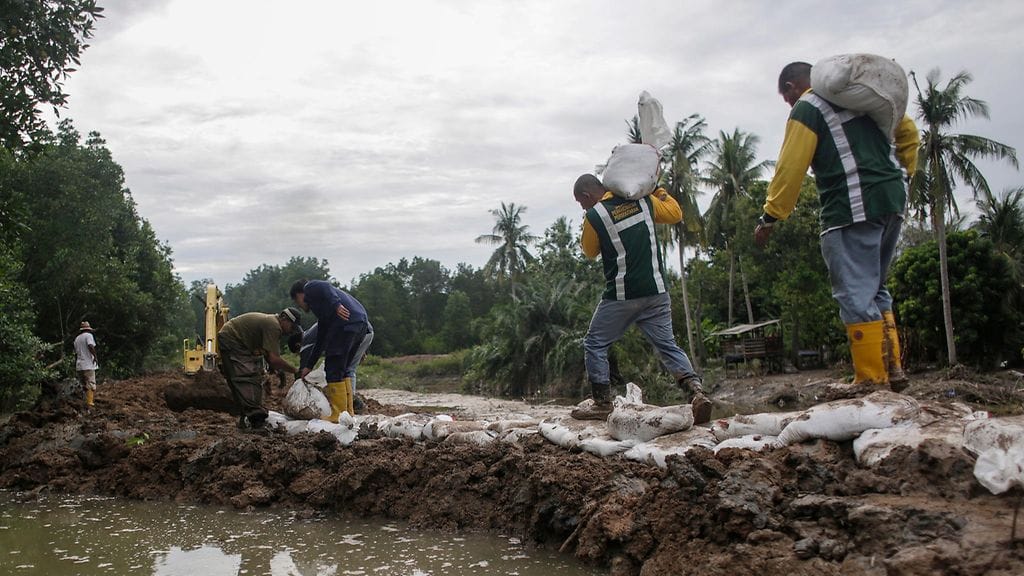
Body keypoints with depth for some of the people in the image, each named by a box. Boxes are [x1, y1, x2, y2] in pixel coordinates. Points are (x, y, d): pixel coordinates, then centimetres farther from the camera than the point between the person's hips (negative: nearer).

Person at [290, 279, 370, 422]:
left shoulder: (310, 287, 16)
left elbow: (325, 287, -10)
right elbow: (321, 339, 38)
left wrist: (336, 305, -24)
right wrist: (309, 366, 40)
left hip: (345, 320, -9)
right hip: (362, 322, 9)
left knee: (334, 370, -2)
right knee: (342, 370, 18)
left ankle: (339, 415, -1)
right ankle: (348, 412, 20)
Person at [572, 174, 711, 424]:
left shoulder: (594, 217, -9)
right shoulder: (643, 201, 4)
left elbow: (590, 251, 9)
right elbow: (675, 214, 19)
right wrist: (658, 191, 31)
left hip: (621, 296, -5)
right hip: (656, 292, 5)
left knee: (595, 345, 10)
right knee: (668, 345, 10)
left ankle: (602, 404, 11)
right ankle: (696, 391, -9)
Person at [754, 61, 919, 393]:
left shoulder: (806, 108, -1)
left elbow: (791, 168, -9)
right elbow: (908, 131, 24)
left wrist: (770, 218, -6)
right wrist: (902, 175, 27)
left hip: (851, 209, -8)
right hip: (893, 202, 8)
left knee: (855, 296, -6)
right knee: (874, 288, 17)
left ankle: (871, 380, -6)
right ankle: (893, 368, 15)